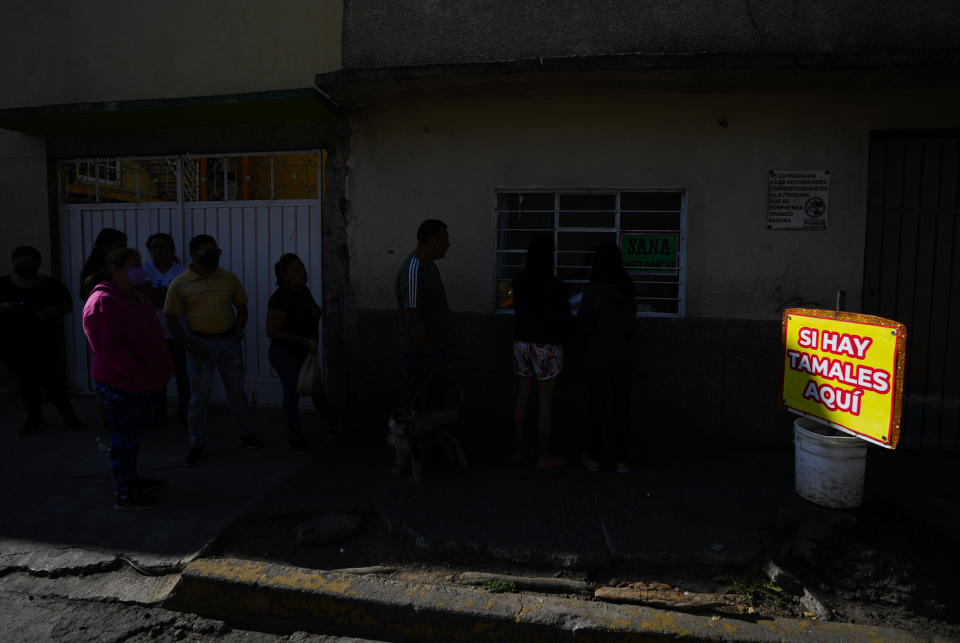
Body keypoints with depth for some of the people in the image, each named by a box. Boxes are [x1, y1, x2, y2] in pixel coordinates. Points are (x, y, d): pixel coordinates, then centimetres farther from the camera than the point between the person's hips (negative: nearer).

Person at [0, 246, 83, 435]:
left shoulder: (51, 285, 2)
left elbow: (68, 307, 5)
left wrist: (53, 311, -14)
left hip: (46, 343, -2)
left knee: (53, 380, -5)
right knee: (24, 382, 7)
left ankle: (68, 414, 10)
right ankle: (34, 418, 20)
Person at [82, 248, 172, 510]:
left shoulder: (135, 299, 13)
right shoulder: (103, 302, -19)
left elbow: (148, 338, 20)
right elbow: (108, 350, -24)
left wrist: (158, 369, 8)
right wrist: (141, 374, -22)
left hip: (138, 383, 10)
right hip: (118, 384, -10)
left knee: (133, 432, 20)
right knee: (126, 436, -1)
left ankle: (131, 479, 35)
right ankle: (125, 496, 10)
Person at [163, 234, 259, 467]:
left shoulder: (229, 279, 1)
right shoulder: (179, 285, -6)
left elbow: (241, 307, 12)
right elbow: (171, 319, -3)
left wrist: (238, 331, -2)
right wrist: (189, 345, -11)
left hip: (229, 341, 3)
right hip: (200, 343, -2)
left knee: (236, 390, 12)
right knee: (199, 395, 5)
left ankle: (243, 433, 29)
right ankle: (197, 444, 18)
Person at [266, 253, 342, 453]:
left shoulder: (303, 290, 3)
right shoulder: (280, 298, -22)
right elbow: (272, 331, -24)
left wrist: (317, 312, 2)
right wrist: (305, 340, -26)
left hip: (304, 353, 8)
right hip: (285, 354, -8)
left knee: (317, 390, 17)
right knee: (292, 394, 7)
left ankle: (334, 426, 31)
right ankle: (295, 437, 25)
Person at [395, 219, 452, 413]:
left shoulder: (428, 265, 11)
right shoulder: (413, 270, -21)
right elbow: (412, 318, -24)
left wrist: (436, 350, 18)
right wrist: (429, 350, -18)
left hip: (432, 349, 10)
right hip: (420, 353, -10)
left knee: (433, 401, 19)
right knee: (416, 407, 1)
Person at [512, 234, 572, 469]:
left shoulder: (519, 280, -1)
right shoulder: (556, 285, -15)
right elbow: (565, 319, -8)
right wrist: (562, 337, 12)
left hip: (521, 342, 5)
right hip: (547, 346, -5)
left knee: (522, 397, 14)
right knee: (545, 400, 4)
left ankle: (520, 450, 24)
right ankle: (543, 456, 12)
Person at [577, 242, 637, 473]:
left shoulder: (593, 290, -15)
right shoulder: (629, 290, -1)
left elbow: (584, 327, -13)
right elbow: (632, 323, 9)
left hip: (597, 357, -3)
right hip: (623, 356, 3)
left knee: (596, 406, 7)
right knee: (622, 406, 9)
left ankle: (593, 457, 16)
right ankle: (622, 459, 14)